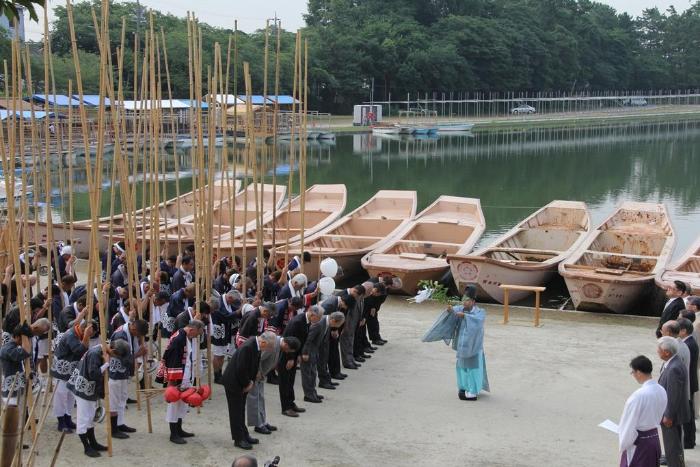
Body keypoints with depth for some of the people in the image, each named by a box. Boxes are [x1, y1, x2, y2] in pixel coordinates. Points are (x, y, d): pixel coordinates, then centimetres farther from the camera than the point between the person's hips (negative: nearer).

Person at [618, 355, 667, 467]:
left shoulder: (639, 395, -25)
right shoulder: (661, 391, -1)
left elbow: (630, 424, -18)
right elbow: (659, 416, 10)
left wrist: (623, 445, -5)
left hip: (638, 442, -7)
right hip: (654, 437, 7)